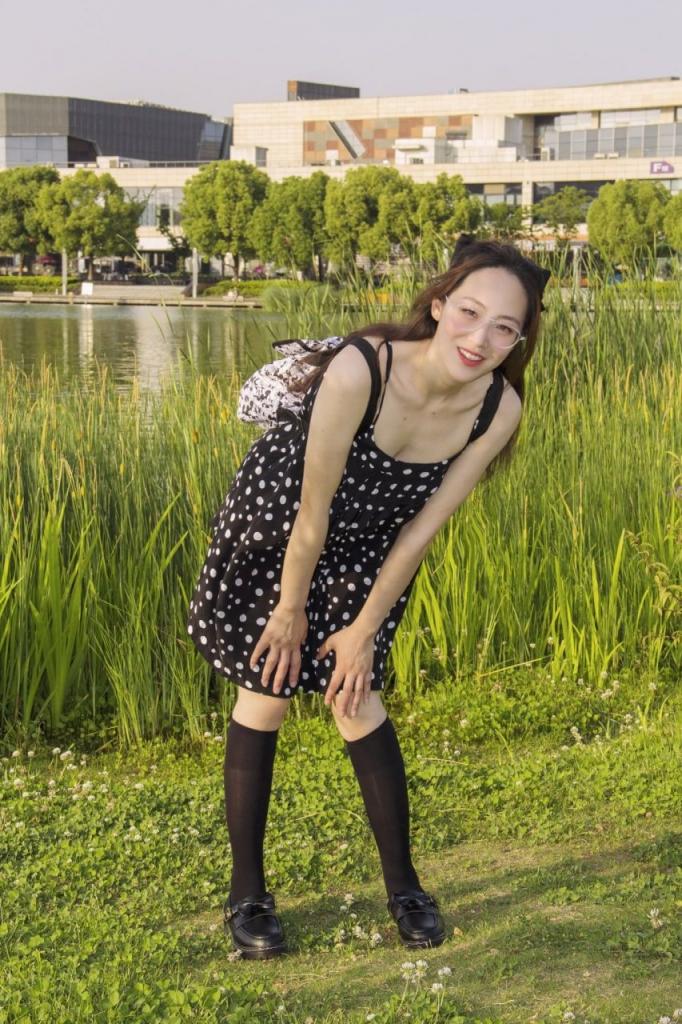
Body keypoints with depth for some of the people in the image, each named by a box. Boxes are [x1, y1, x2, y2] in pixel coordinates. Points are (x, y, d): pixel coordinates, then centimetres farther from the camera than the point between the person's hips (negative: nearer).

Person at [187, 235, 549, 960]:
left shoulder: (499, 409, -24)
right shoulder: (358, 370, -38)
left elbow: (423, 528, -14)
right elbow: (312, 512, -26)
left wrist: (366, 628, -7)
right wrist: (290, 609, -14)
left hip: (368, 550, 3)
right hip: (274, 527, -2)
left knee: (357, 700, 2)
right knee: (265, 694, 3)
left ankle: (403, 886, 19)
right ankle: (246, 893, 18)